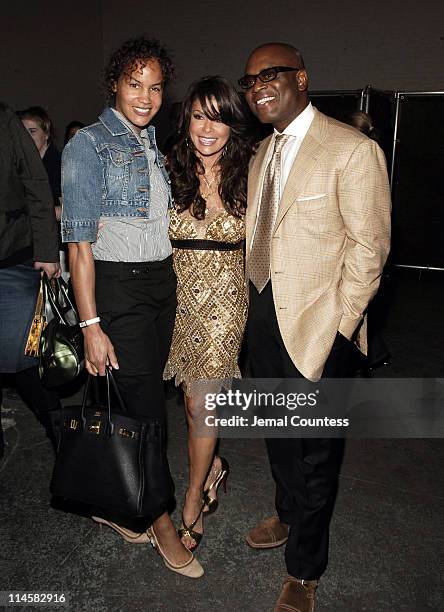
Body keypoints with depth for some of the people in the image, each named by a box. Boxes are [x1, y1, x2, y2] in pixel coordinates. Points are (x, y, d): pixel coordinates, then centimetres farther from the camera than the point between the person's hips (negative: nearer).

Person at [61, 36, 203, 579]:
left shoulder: (153, 146, 13)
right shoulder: (88, 145, -8)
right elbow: (79, 242, -14)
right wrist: (91, 326, -17)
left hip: (162, 282, 7)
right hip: (118, 287, -7)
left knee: (138, 399, 13)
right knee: (148, 409, 0)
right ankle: (161, 520, 22)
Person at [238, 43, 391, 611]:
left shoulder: (352, 149, -12)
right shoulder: (263, 151, 11)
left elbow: (369, 246, -14)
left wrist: (338, 327, -15)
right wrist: (252, 301, 8)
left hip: (316, 324, -7)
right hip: (263, 314, 7)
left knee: (315, 448, 9)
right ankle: (288, 514, 50)